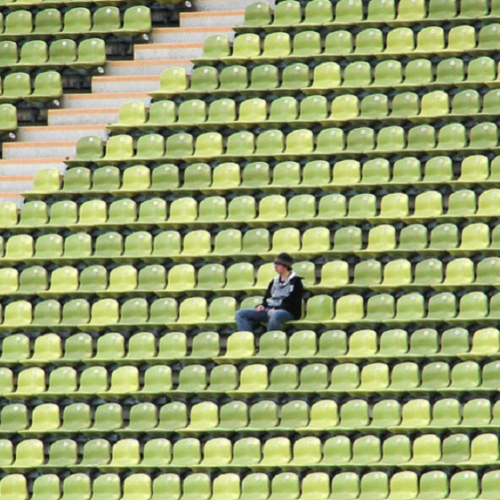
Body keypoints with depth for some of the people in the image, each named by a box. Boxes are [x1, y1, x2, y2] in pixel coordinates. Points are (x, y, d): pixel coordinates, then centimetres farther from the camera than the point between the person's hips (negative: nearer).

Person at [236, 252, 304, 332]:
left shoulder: (295, 282, -2)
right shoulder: (275, 281, 20)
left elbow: (293, 304, -9)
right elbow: (267, 298, 24)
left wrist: (276, 309, -17)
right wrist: (262, 305, 1)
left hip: (289, 312, -8)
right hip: (270, 311, 8)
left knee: (274, 315, -46)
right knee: (241, 314, -9)